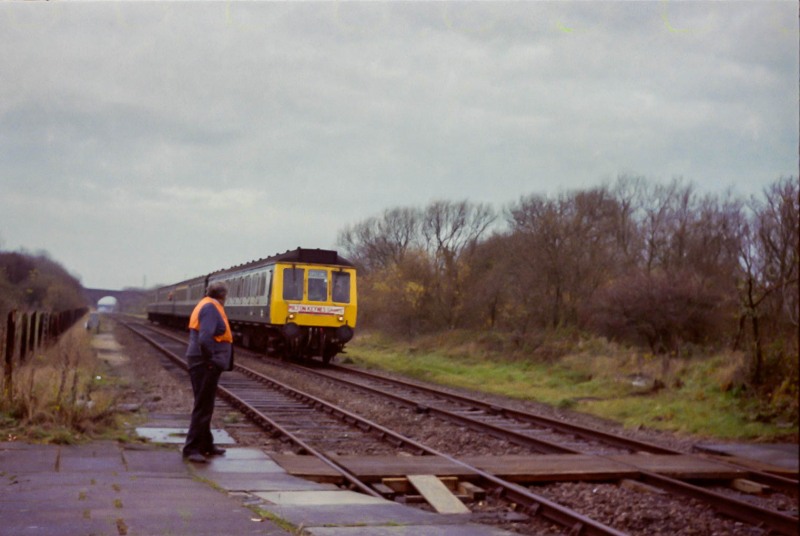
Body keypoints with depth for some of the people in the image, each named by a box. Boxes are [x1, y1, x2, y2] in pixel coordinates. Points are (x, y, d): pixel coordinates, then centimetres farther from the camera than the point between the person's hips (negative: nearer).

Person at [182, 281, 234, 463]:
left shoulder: (204, 305, 14)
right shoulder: (211, 308, -17)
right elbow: (205, 339, -29)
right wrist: (210, 360, -19)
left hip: (200, 363, 10)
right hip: (206, 366, -10)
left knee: (205, 406, 18)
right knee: (203, 407, -6)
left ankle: (206, 445, 27)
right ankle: (192, 448, -4)